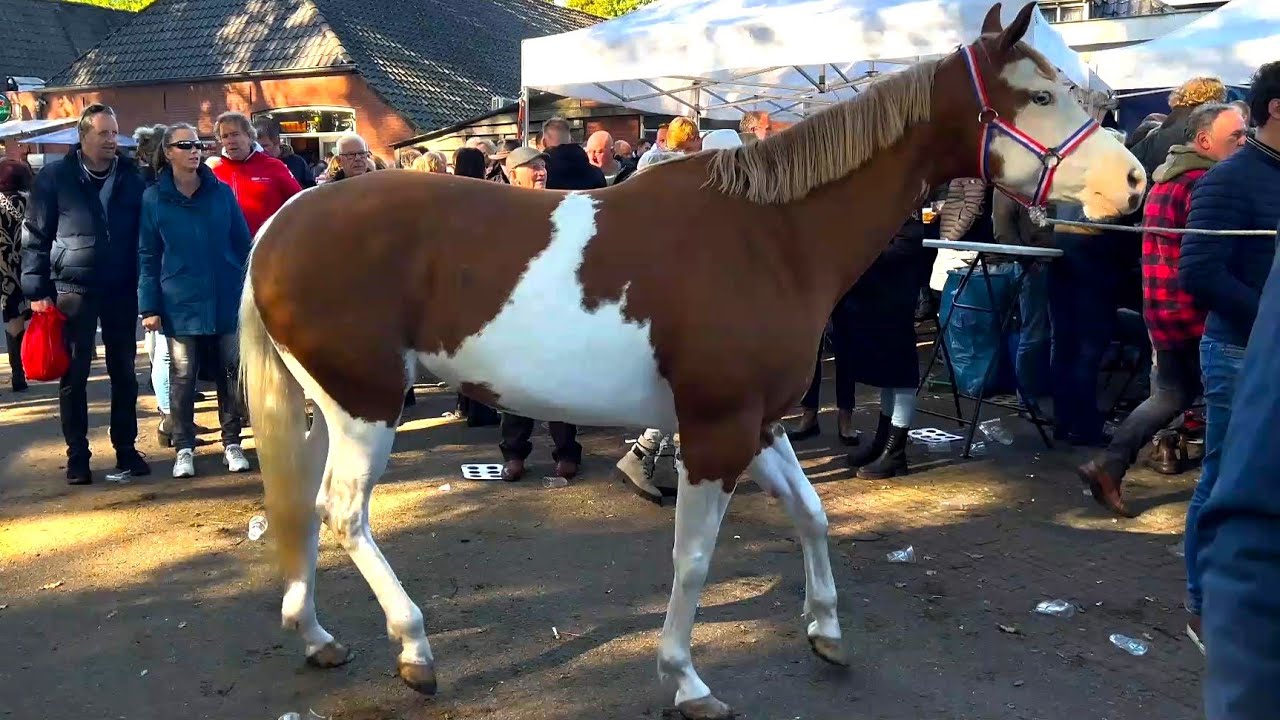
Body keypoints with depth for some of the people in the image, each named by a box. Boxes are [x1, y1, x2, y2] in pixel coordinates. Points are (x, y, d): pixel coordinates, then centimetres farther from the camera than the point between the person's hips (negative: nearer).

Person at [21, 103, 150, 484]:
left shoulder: (132, 176, 3)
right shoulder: (55, 177, -4)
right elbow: (35, 237, -2)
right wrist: (37, 289, -7)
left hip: (121, 290, 2)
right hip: (73, 290, -2)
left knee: (124, 371, 9)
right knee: (74, 375, 4)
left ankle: (126, 447, 20)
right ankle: (77, 454, 14)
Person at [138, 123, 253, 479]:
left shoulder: (222, 192, 3)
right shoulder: (153, 199, 1)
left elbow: (243, 246, 6)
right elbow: (148, 257, 2)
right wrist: (148, 306, -3)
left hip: (227, 300, 1)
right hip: (181, 303, -1)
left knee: (230, 373, 7)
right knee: (182, 377, 5)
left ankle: (232, 443, 18)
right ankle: (184, 448, 15)